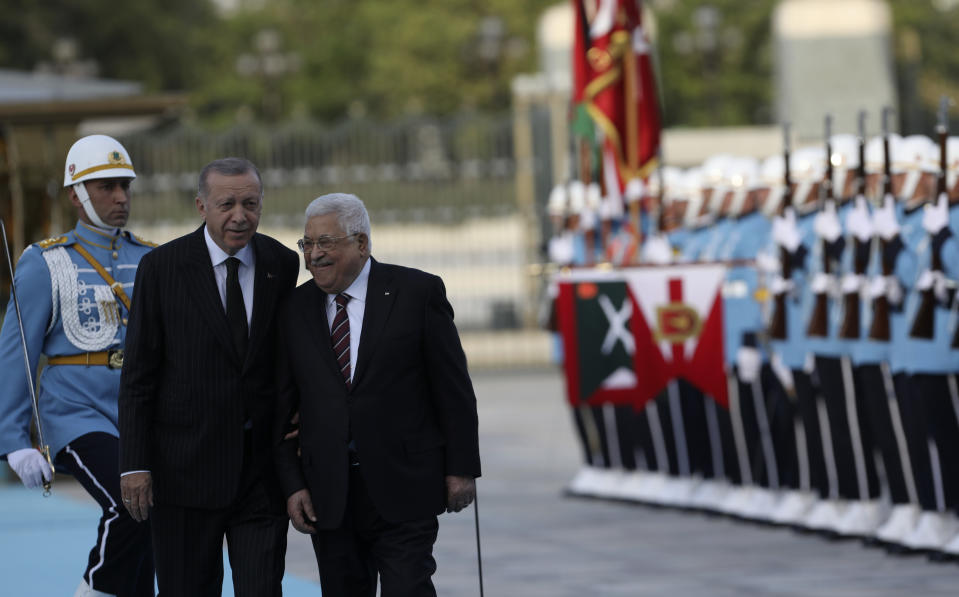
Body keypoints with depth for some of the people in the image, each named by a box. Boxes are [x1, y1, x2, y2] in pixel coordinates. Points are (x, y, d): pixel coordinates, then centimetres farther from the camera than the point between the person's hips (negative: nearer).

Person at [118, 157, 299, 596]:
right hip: (186, 468, -2)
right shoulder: (162, 268, -5)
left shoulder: (283, 265, 4)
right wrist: (134, 464, -8)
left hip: (262, 466, 2)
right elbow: (138, 375, -4)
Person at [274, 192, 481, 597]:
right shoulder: (295, 309, 7)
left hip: (403, 488, -3)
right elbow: (282, 407, 8)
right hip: (328, 496, 3)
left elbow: (454, 388, -1)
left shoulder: (417, 292, -2)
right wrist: (293, 484, 1)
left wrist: (461, 469, -4)